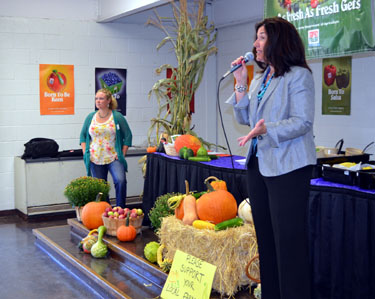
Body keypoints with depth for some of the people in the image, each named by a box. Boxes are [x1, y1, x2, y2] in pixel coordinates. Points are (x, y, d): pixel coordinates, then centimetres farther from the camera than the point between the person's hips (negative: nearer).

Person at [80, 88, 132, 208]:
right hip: (95, 159, 3)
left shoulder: (117, 117, -2)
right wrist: (85, 153, 5)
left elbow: (128, 135, 1)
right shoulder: (90, 117, 8)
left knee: (120, 181, -23)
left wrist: (122, 154, -5)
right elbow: (83, 135, 16)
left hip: (114, 158, -3)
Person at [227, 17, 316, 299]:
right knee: (265, 236, 15)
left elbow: (302, 122, -16)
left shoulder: (299, 75, -8)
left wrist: (266, 129, -29)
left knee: (288, 239, -4)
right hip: (258, 164, 8)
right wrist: (240, 84, 4)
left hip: (288, 167, -8)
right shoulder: (259, 78, 15)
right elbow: (245, 119, 14)